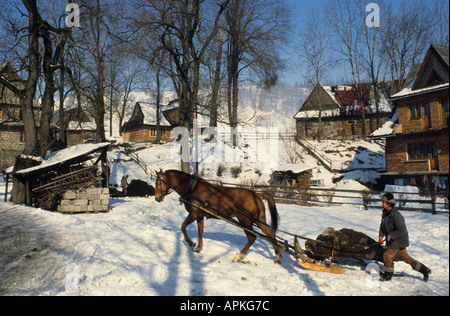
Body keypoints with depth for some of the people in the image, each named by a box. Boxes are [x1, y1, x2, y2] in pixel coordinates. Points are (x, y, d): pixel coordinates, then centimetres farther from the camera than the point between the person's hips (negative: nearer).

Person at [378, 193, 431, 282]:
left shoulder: (396, 215, -26)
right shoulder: (385, 213, 1)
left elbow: (402, 230, -27)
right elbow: (382, 226, 13)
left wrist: (390, 236, -23)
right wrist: (381, 235, -2)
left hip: (399, 240, -8)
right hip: (393, 240, 8)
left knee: (387, 255, -8)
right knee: (404, 256, 13)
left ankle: (388, 275, 10)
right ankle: (425, 270, 25)